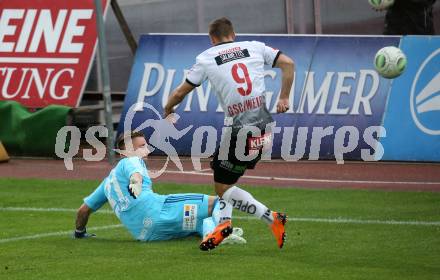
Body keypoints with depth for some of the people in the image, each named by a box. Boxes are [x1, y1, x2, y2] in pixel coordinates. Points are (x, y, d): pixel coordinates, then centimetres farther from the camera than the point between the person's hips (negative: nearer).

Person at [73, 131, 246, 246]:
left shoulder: (109, 180, 36)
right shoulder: (130, 161, 14)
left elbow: (84, 209, 40)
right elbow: (135, 172, -13)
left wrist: (79, 232, 55)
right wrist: (136, 182, -35)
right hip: (155, 210, -7)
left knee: (203, 221, 23)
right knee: (216, 202, -9)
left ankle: (210, 233, -13)